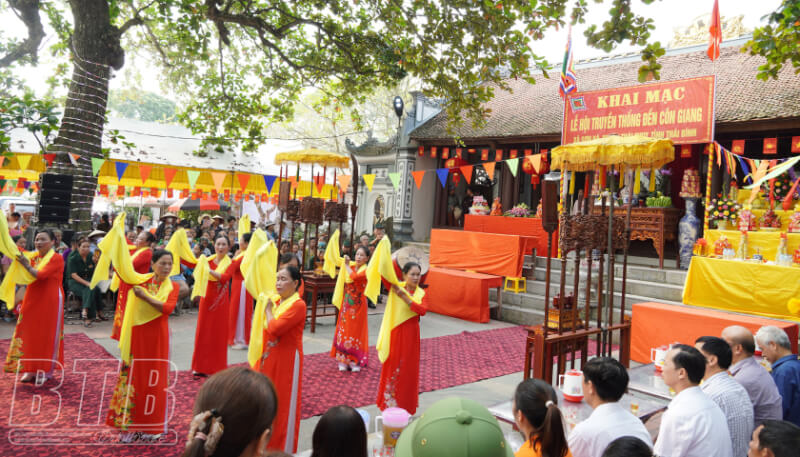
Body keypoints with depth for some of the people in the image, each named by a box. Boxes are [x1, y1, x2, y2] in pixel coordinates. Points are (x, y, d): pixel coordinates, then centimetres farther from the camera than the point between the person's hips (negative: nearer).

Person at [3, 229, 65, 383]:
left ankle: (46, 371, 13)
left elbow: (40, 275, -21)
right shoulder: (32, 256, 8)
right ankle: (30, 369, 18)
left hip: (50, 302, -6)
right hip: (32, 300, 6)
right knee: (30, 334, 7)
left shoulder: (56, 258, -10)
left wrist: (26, 265, -18)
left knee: (48, 336, 3)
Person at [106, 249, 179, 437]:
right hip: (138, 333, 1)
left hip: (158, 336, -1)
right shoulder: (142, 281, 3)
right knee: (134, 375, 8)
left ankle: (152, 423, 21)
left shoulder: (172, 286, -1)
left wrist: (145, 296, -21)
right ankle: (130, 421, 22)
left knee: (154, 378, 6)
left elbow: (168, 308, -16)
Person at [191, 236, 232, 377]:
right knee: (203, 331, 6)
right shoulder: (208, 260, 6)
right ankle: (201, 366, 18)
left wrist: (210, 270, -34)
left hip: (220, 301, -3)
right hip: (207, 298, 3)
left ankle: (217, 367, 13)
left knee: (218, 333, 2)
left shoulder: (229, 263, -5)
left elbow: (224, 278, -21)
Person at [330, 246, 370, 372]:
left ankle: (356, 361, 11)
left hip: (358, 305, -5)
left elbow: (355, 277, -29)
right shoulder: (351, 267, 6)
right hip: (346, 304, 5)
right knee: (344, 329, 6)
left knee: (356, 330, 1)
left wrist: (347, 265, -17)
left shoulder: (366, 270, -12)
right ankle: (344, 360, 15)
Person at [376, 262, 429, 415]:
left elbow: (423, 310, -18)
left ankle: (405, 405, 27)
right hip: (395, 333, -2)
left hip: (410, 335, 2)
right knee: (391, 366, 9)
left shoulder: (421, 293, 0)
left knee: (408, 369, 11)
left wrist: (404, 297, -24)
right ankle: (389, 403, 26)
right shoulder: (396, 287, -5)